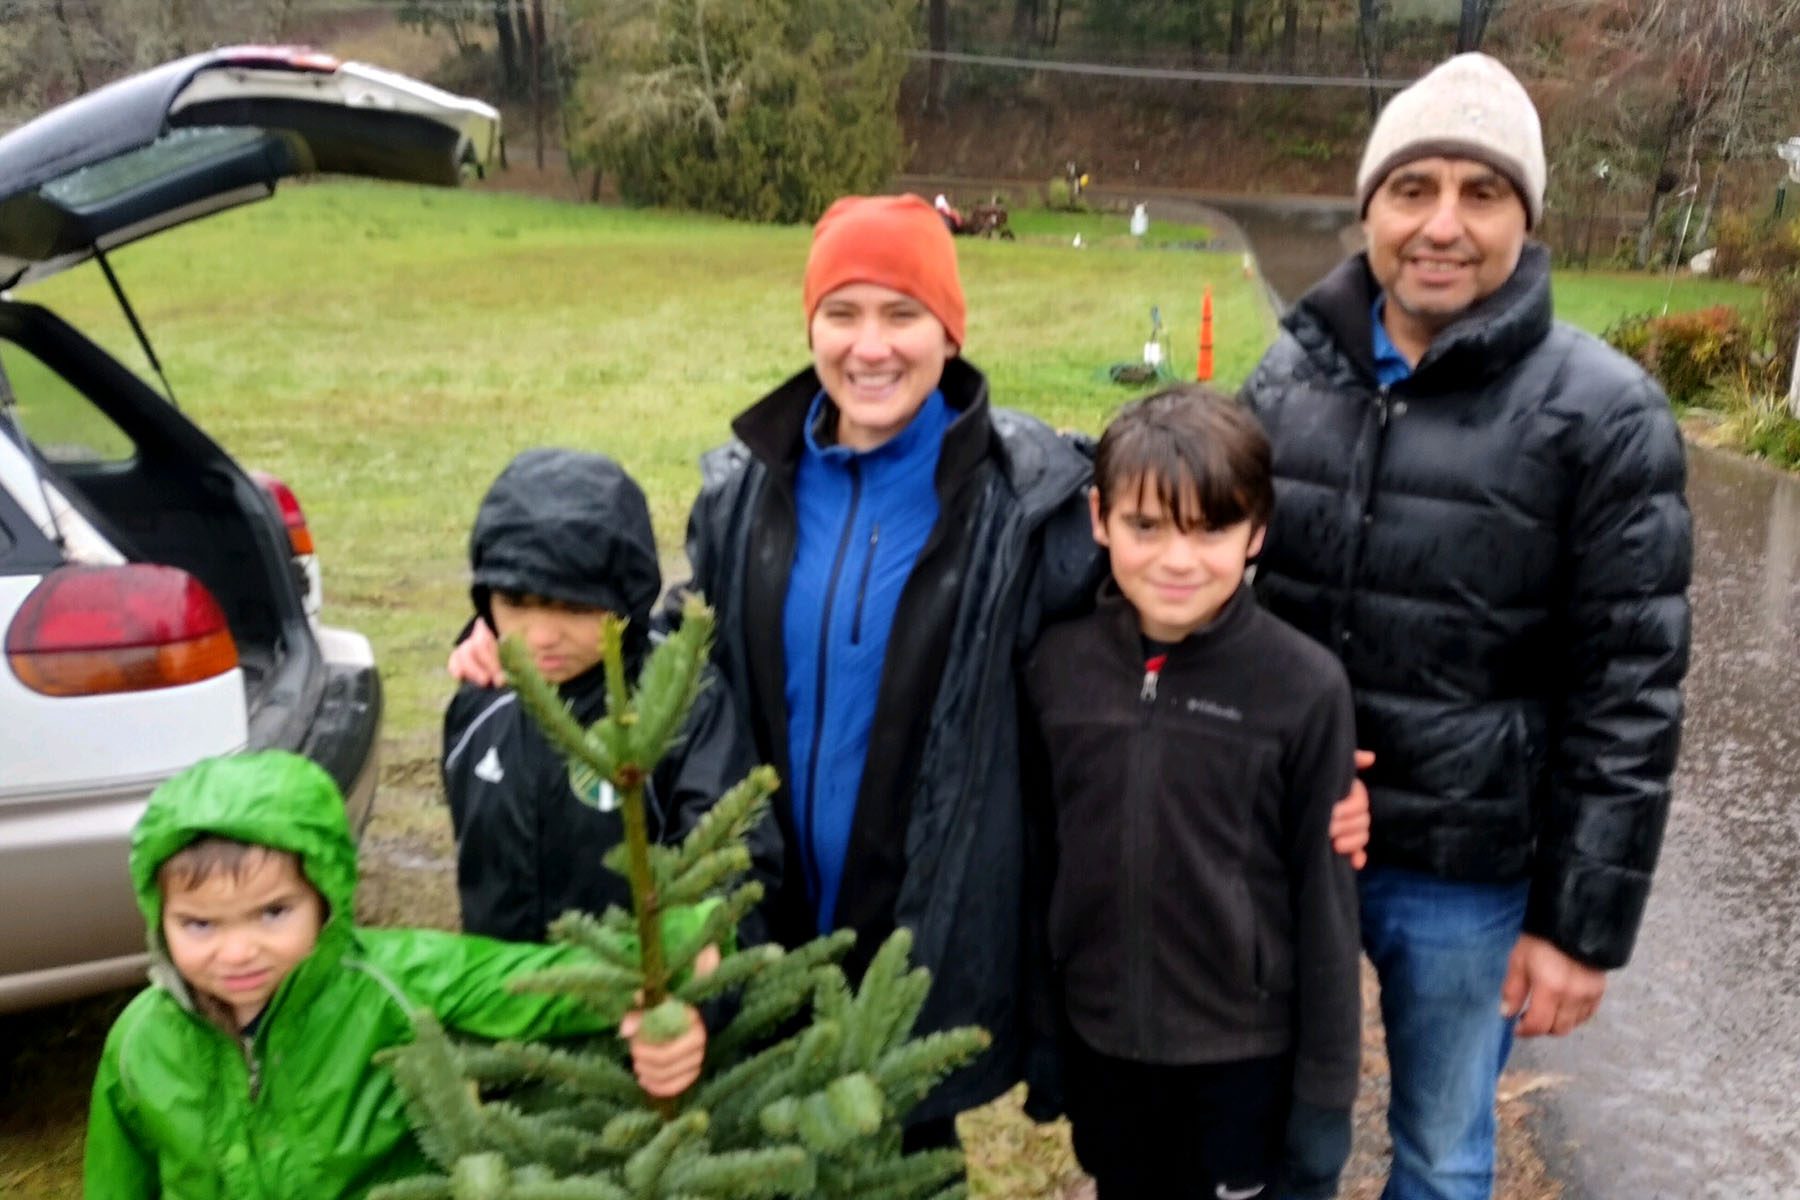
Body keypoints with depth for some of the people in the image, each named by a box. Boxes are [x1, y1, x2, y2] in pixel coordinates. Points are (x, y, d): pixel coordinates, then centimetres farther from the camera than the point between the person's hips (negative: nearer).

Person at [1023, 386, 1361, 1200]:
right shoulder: (1055, 664, -7)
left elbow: (1325, 896, -9)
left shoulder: (1305, 688, -16)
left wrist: (1326, 1088, -4)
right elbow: (1037, 854, 1)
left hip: (1245, 1054, -3)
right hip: (1098, 1042, 3)